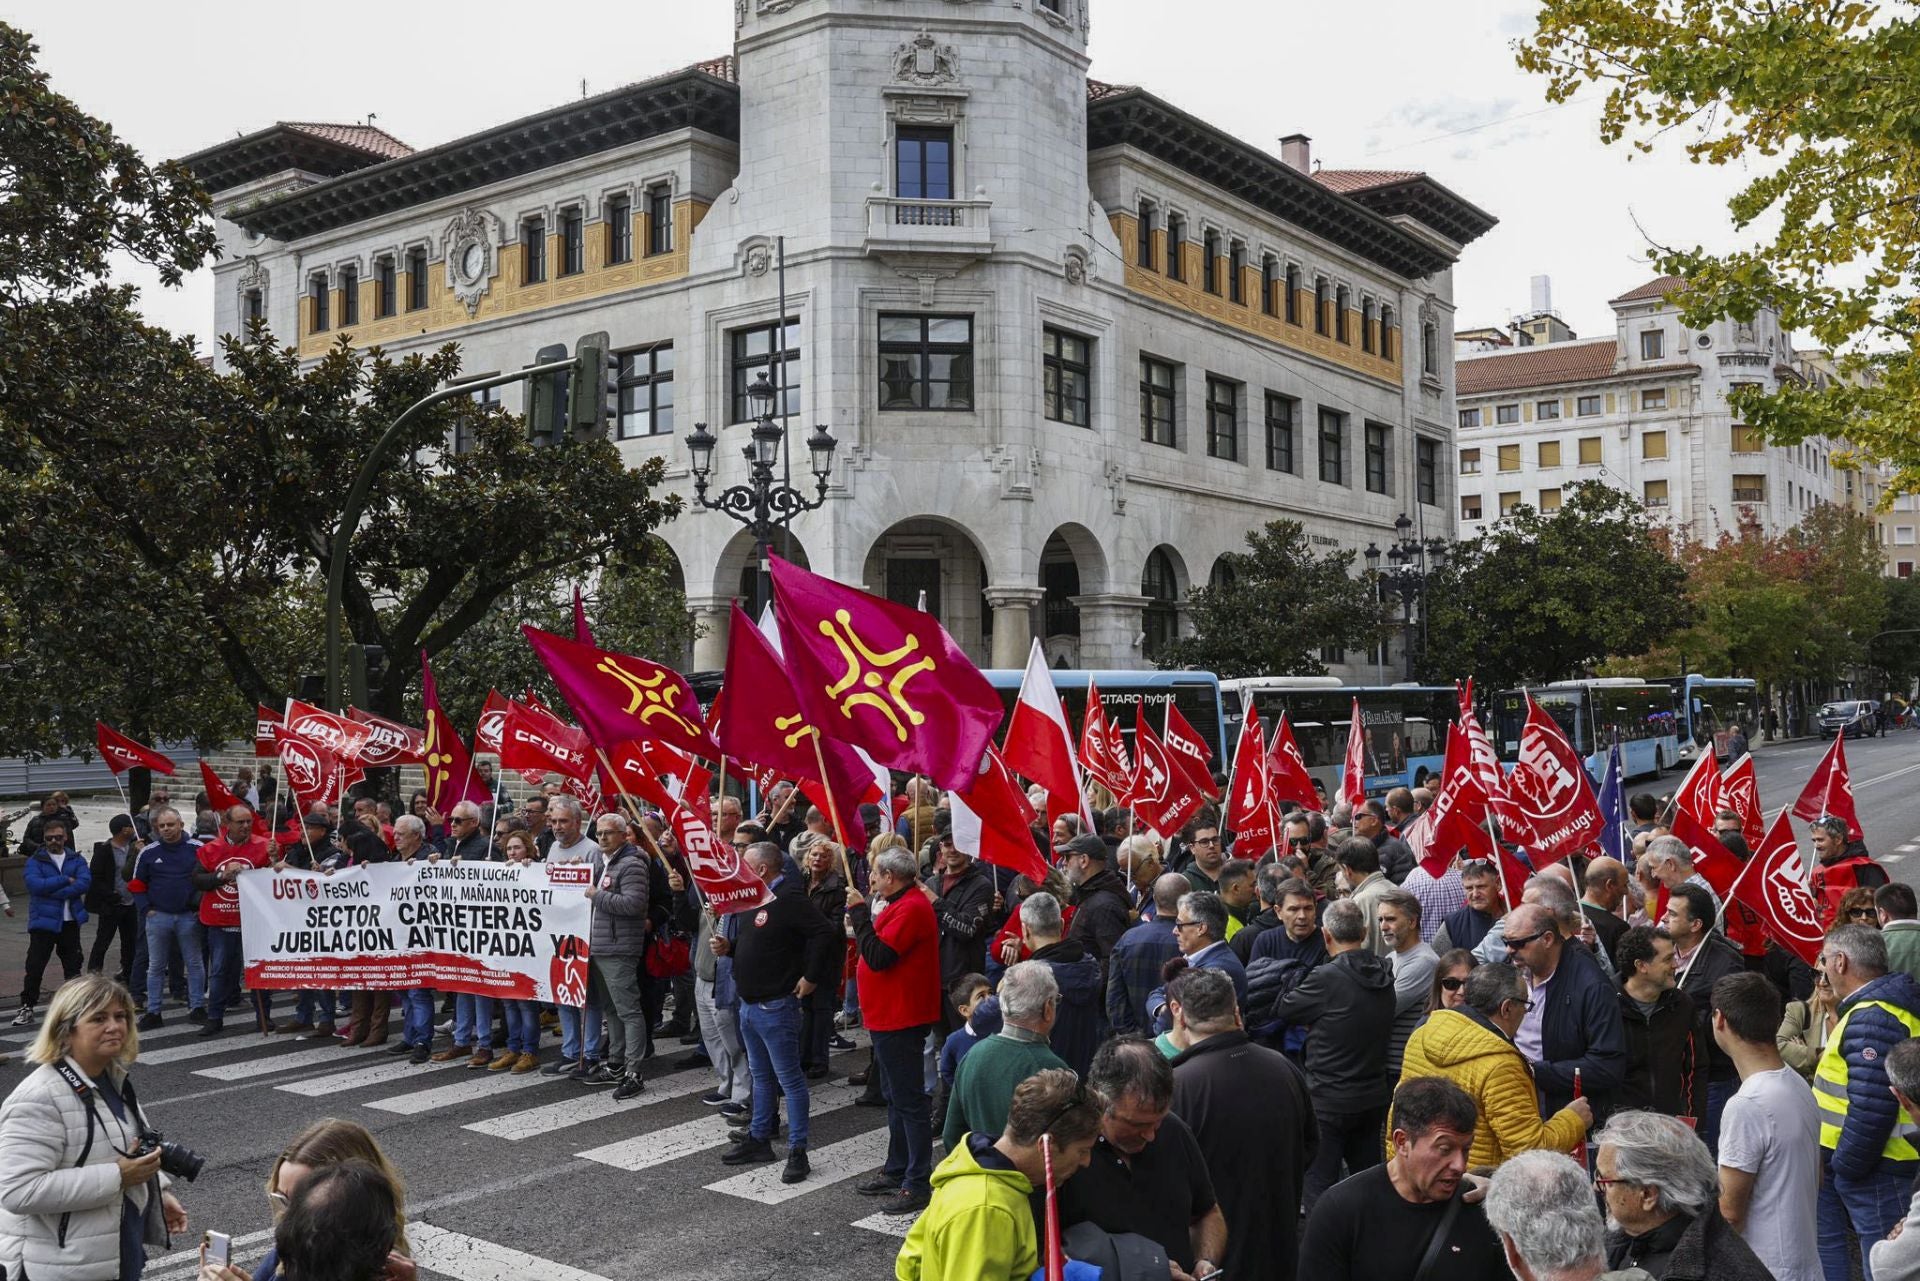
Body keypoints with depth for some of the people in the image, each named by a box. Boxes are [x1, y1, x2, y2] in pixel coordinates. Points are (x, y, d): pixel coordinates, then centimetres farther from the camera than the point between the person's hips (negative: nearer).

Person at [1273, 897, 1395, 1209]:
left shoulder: (1327, 978, -19)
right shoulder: (1384, 976, 2)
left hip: (1329, 1101, -7)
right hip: (1374, 1098, 7)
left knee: (1320, 1186, 3)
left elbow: (1284, 1010, -8)